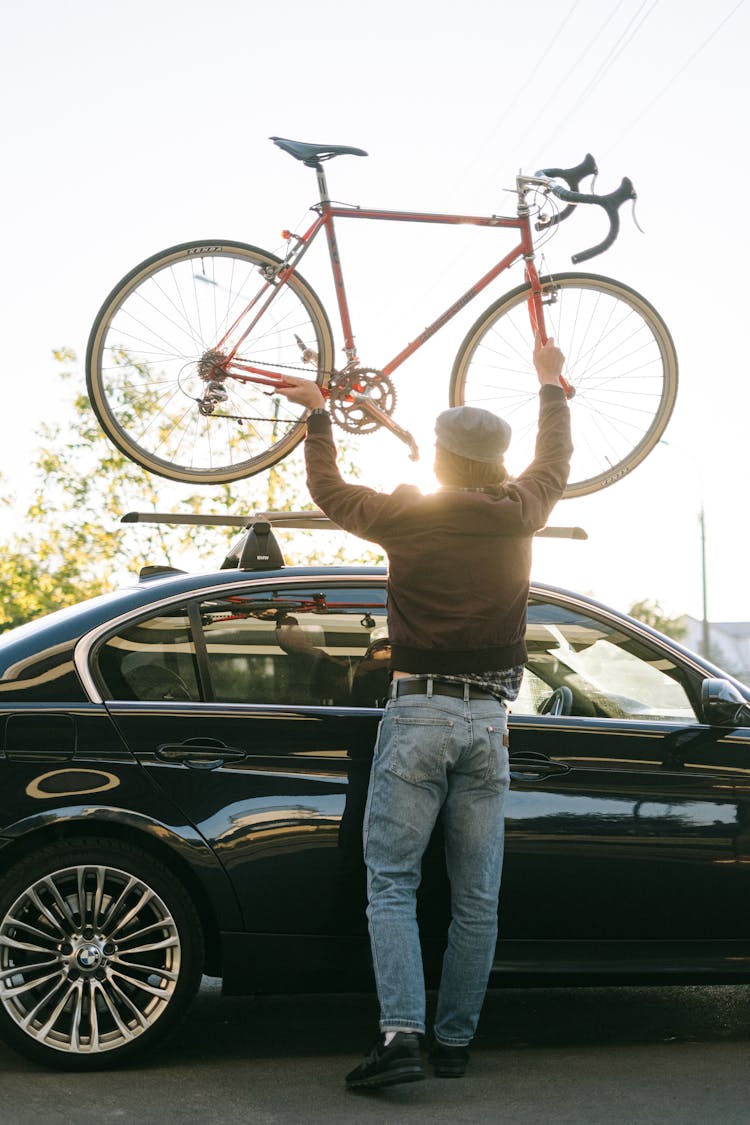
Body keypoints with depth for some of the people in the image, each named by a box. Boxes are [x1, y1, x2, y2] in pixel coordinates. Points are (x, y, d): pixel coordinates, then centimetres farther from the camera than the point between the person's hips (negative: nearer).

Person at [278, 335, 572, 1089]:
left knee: (391, 885, -1)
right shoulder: (516, 516, 4)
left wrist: (316, 413, 29)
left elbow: (328, 489, 14)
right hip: (488, 720, 3)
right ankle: (454, 1041, 13)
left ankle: (400, 1035, -13)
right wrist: (550, 384, 40)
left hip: (418, 713, -3)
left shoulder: (407, 516, -3)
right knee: (476, 899, 8)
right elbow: (554, 462, 25)